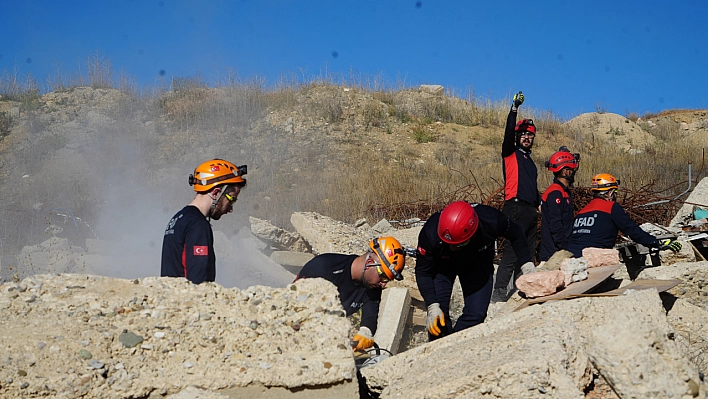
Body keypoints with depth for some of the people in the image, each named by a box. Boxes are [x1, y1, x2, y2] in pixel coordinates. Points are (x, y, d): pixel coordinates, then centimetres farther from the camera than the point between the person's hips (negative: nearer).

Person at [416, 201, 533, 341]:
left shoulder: (492, 220, -37)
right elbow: (423, 272, -21)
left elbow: (516, 234, -11)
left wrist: (527, 264, -14)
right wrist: (432, 306, -28)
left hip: (479, 263, 1)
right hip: (442, 265, -1)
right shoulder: (430, 233, -38)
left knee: (476, 314, -13)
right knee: (438, 314, -16)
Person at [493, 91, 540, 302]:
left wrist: (540, 203, 18)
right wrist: (514, 109, -19)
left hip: (531, 211, 8)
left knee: (528, 253, 8)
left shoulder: (529, 160, 25)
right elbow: (508, 132, -12)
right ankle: (499, 293, -16)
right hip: (515, 208, -8)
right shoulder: (510, 154, 4)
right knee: (511, 252, -14)